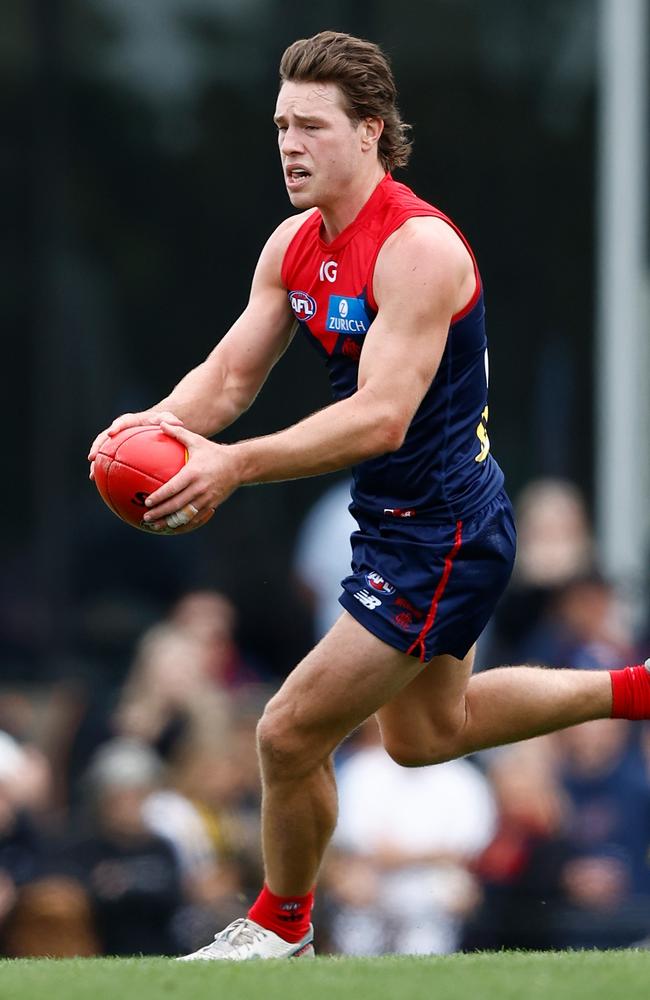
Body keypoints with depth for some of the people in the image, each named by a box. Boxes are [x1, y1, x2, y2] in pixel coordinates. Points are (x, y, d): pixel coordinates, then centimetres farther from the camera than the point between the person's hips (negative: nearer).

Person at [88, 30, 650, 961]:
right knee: (425, 734, 29)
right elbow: (231, 373, 3)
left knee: (291, 736, -5)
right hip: (401, 526, 10)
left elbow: (382, 418, -33)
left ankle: (282, 925, 20)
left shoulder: (417, 248, -26)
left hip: (441, 538, -10)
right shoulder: (295, 245, 1)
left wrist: (236, 465, -41)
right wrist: (165, 422, -19)